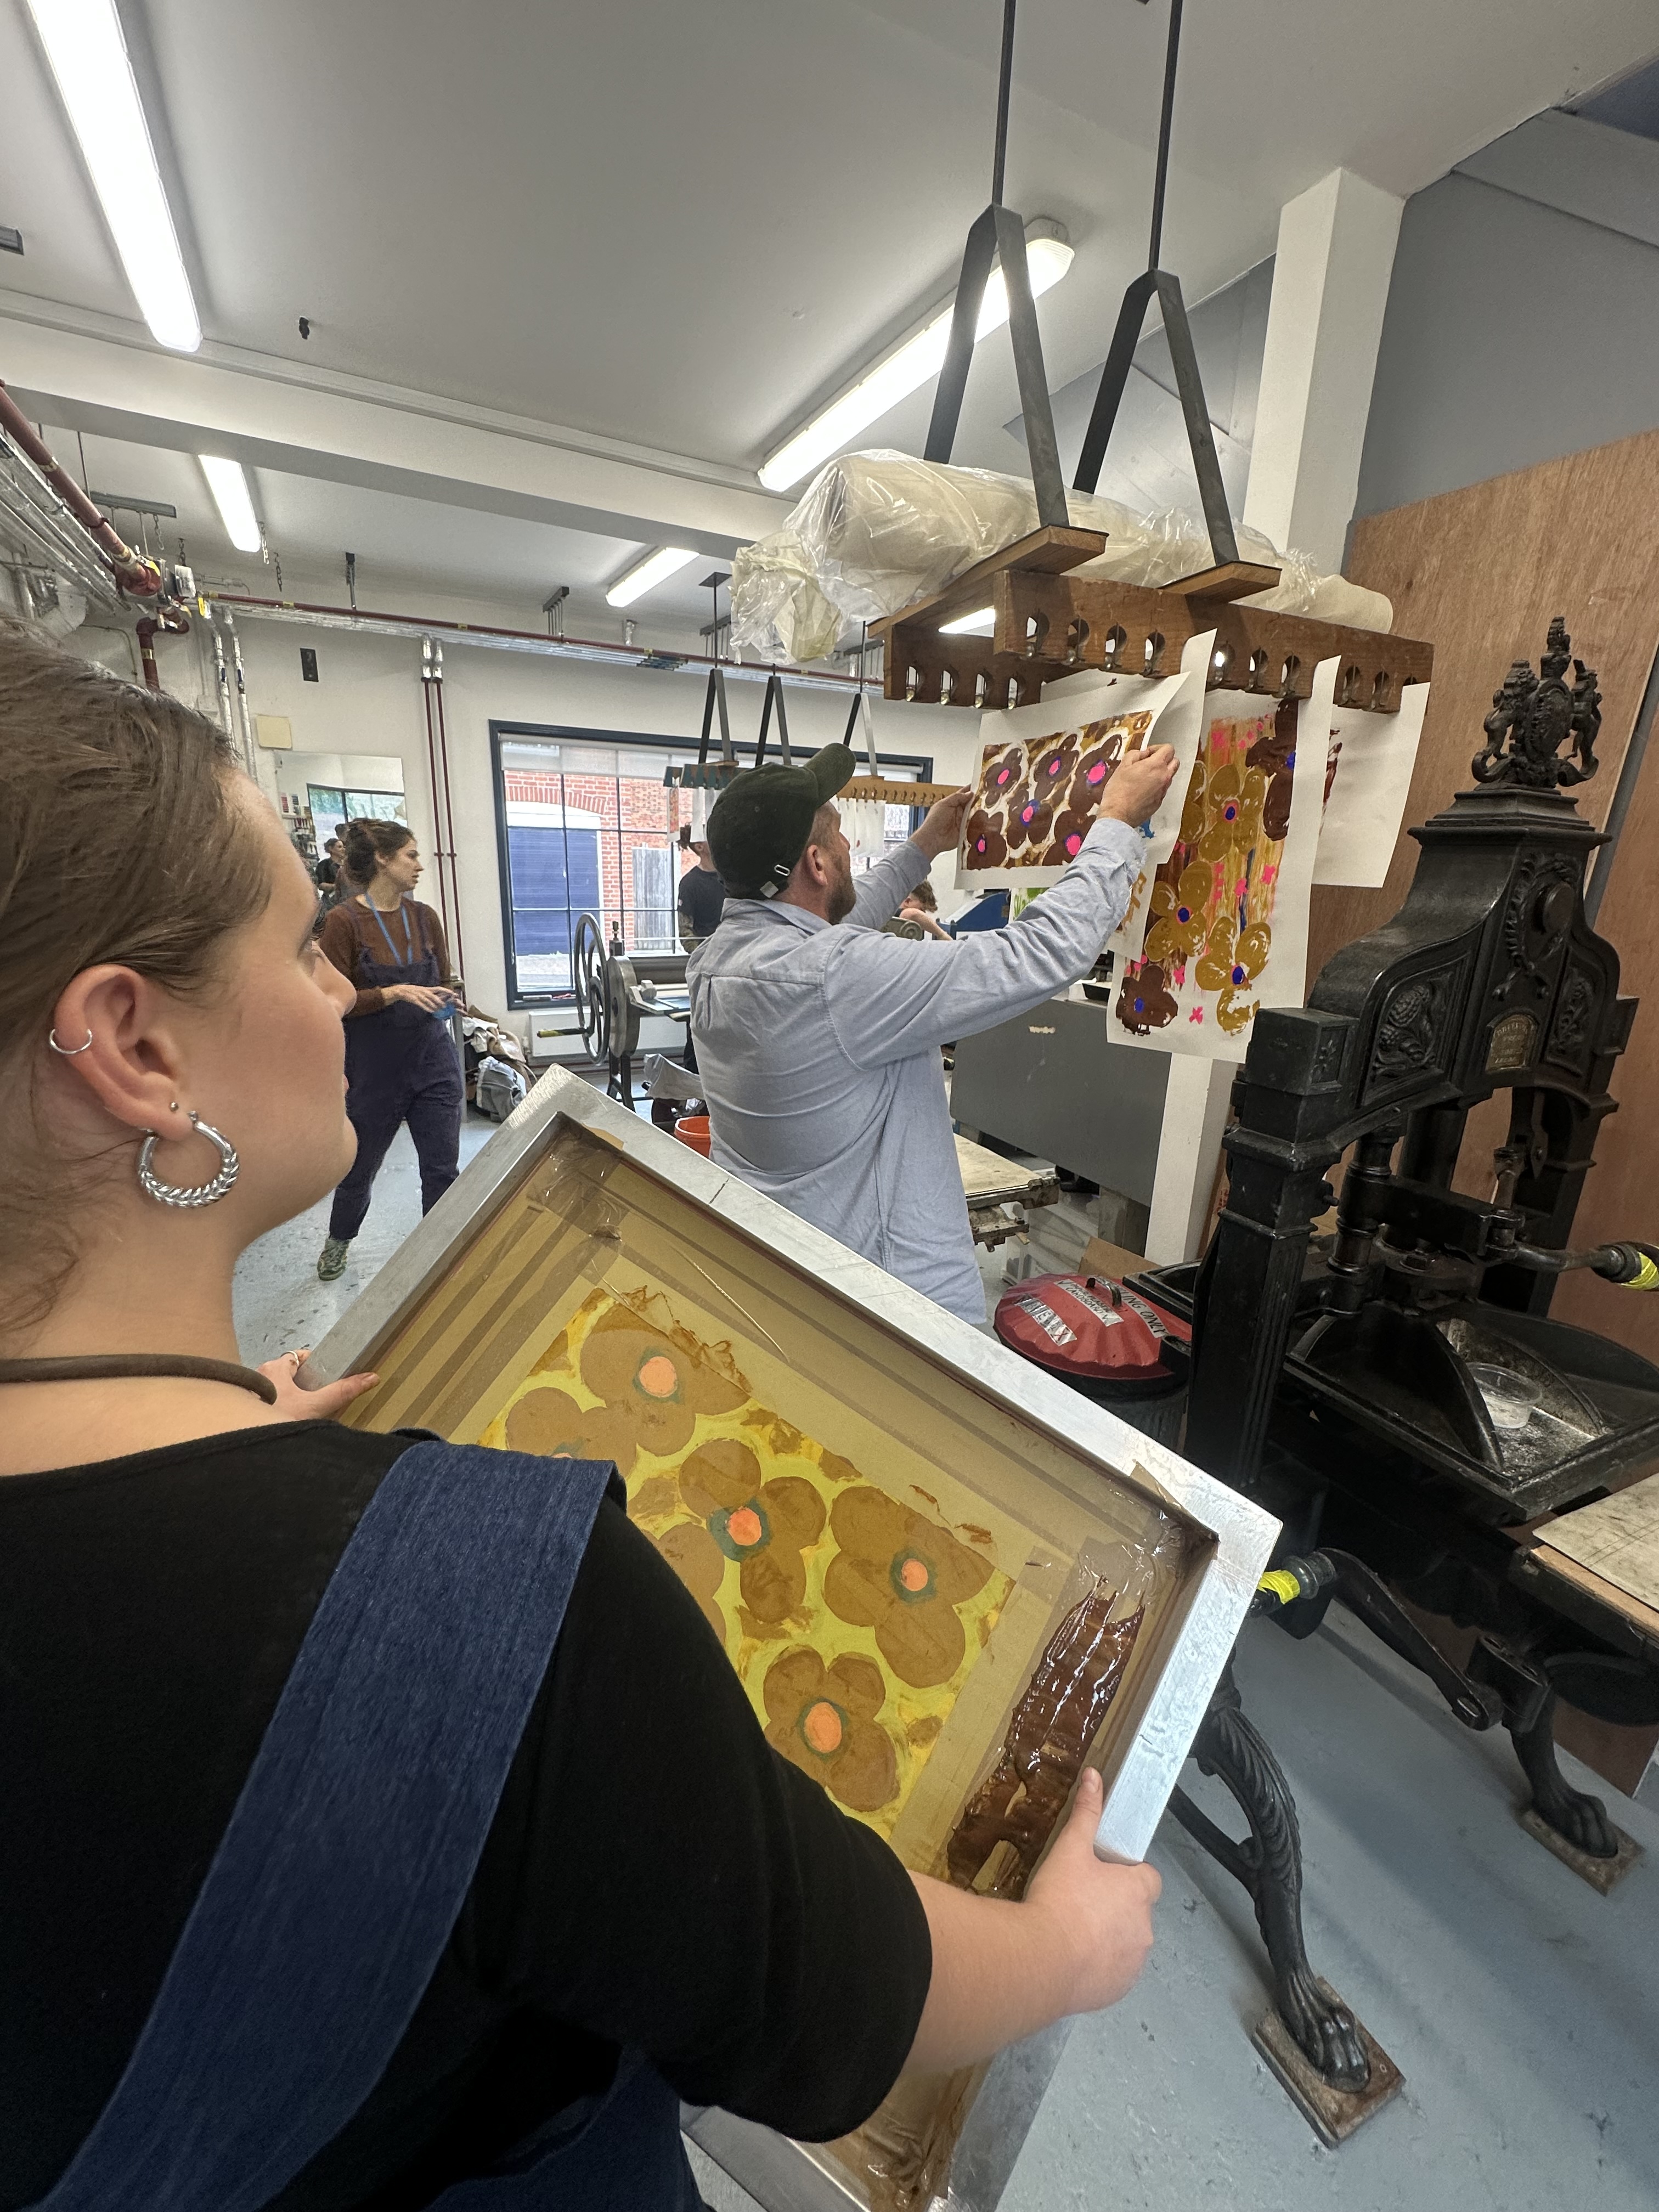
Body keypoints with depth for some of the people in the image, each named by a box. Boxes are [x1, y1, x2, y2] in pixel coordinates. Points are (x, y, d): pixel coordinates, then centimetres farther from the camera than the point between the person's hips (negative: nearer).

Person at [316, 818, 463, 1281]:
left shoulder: (424, 917, 3)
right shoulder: (344, 921, -11)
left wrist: (448, 998, -9)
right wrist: (394, 993, -24)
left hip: (433, 1061, 3)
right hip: (375, 1069, -3)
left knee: (443, 1169, 3)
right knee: (360, 1168, 18)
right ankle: (339, 1241, 46)